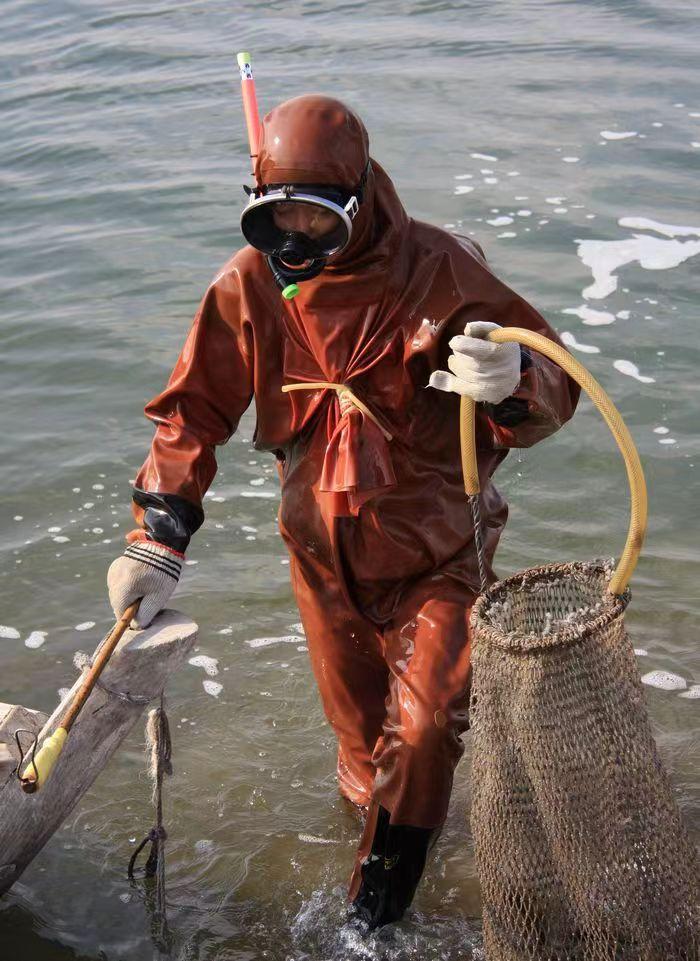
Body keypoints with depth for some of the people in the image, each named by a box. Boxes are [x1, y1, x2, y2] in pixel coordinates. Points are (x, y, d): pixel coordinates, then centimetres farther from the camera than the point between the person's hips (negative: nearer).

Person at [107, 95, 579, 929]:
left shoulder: (438, 272, -19)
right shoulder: (251, 284, -11)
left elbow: (554, 388, -17)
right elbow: (193, 410, -5)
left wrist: (510, 385, -43)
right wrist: (156, 537, -14)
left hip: (435, 548, -2)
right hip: (322, 550, 3)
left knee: (423, 722, -5)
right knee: (355, 715, 18)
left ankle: (398, 840, 25)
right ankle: (373, 805, 50)